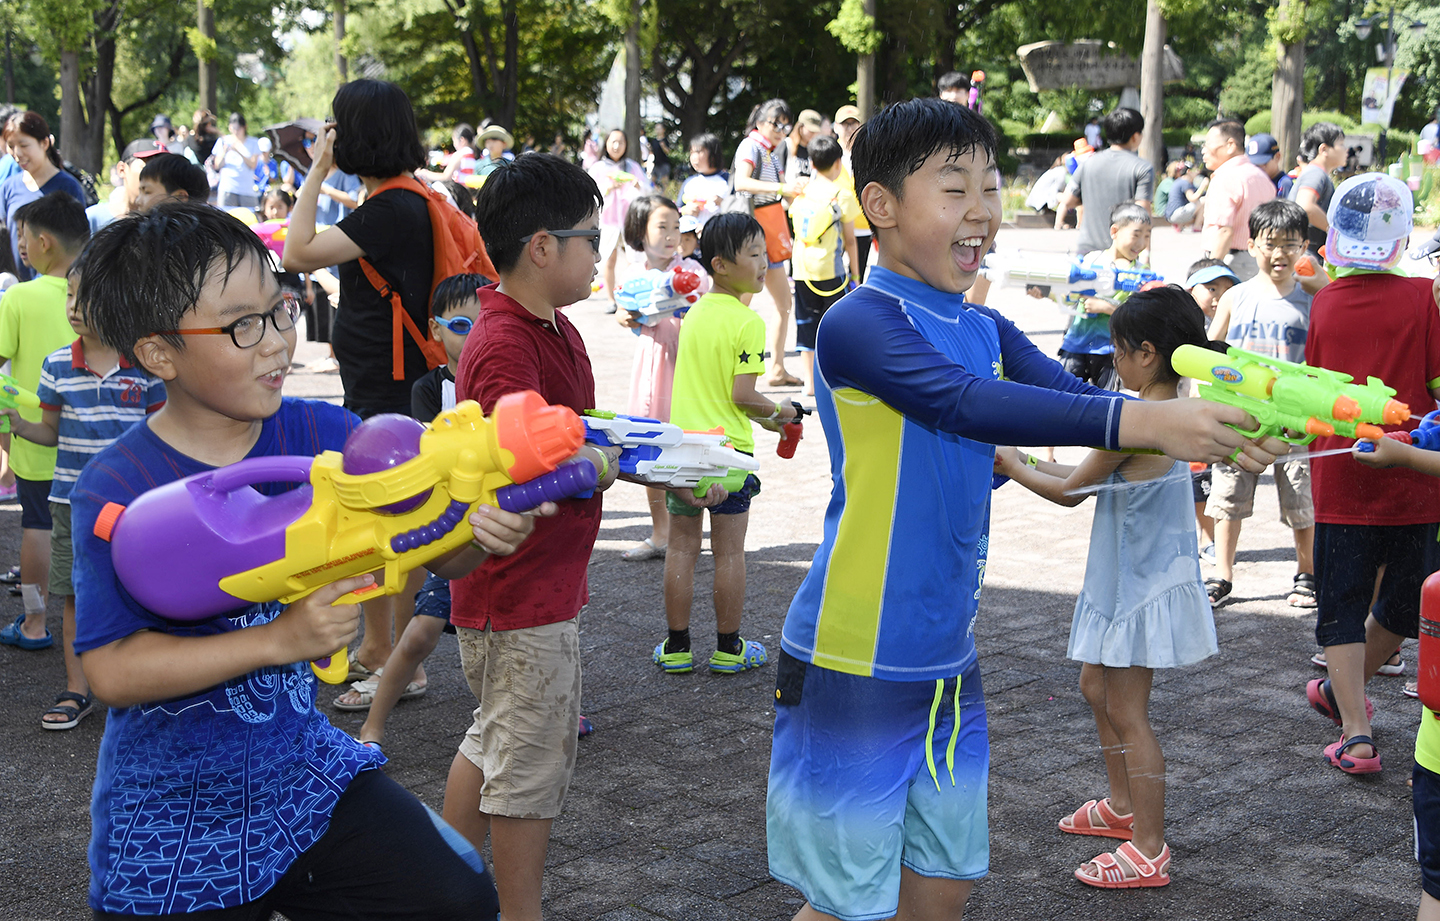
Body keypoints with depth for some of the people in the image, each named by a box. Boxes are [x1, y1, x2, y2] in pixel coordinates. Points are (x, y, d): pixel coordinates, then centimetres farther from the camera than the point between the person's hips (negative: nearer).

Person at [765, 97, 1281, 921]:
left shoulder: (986, 331, 9)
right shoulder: (860, 321, -16)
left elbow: (1075, 399, -4)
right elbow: (965, 404, -31)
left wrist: (1213, 425, -23)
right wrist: (1144, 421, -38)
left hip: (948, 663, 8)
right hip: (856, 667, -7)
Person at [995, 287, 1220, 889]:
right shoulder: (1168, 414, 6)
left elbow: (1070, 493, -13)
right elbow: (1088, 477, 15)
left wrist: (1015, 468, 3)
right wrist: (1026, 459, 17)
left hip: (1144, 589, -10)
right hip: (1125, 582, 10)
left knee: (1125, 712, -4)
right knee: (1096, 688, 22)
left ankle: (1149, 851, 2)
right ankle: (1122, 807, 37)